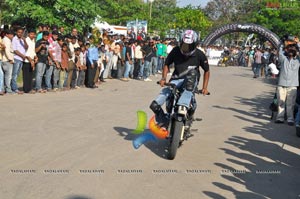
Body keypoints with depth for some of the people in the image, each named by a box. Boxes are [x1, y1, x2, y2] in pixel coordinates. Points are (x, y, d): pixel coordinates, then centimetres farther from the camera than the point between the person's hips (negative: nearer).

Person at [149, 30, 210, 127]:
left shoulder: (199, 55, -4)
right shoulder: (176, 51, -1)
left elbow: (206, 71, 8)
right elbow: (166, 64, 11)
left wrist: (204, 87, -2)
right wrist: (164, 78, -7)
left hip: (191, 81, -2)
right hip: (176, 79, 2)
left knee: (192, 73, -38)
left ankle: (183, 105, -51)